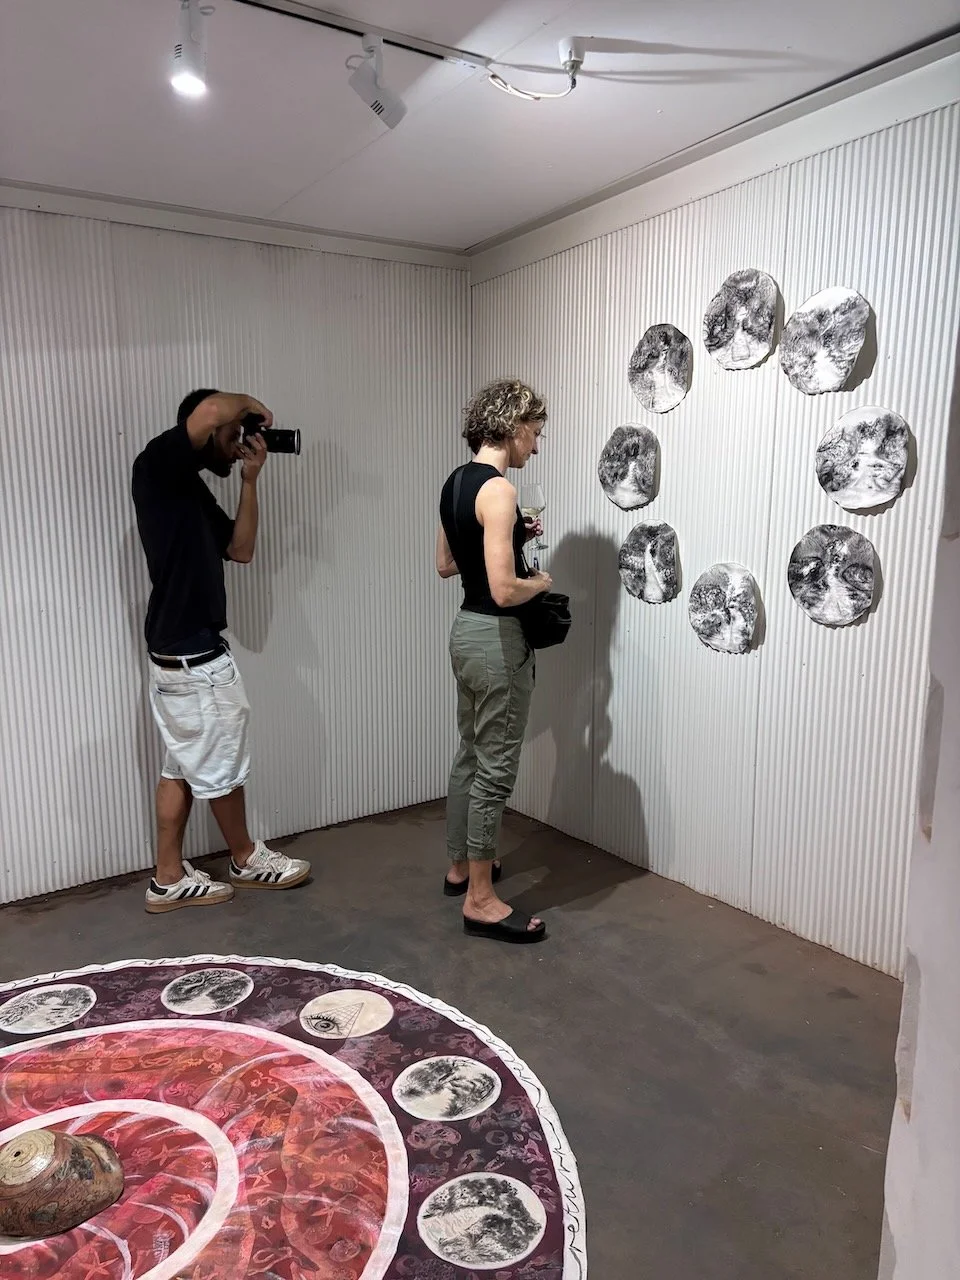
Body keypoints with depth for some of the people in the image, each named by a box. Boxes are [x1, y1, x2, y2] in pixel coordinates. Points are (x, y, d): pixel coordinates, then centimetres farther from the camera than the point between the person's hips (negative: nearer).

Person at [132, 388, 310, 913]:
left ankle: (169, 879, 24)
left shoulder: (193, 490, 14)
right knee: (220, 768, 8)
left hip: (179, 652, 10)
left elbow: (240, 550, 14)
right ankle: (246, 860, 27)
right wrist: (248, 403, -8)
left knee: (182, 767, 14)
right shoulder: (158, 467, -13)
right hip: (195, 656, -10)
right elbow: (210, 410, -29)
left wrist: (250, 480, 5)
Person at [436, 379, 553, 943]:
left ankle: (461, 866, 36)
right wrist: (541, 581, -6)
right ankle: (480, 900, 13)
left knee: (471, 755, 21)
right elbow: (505, 590, -27)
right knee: (496, 769, 0)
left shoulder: (456, 482, 9)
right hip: (496, 640, -10)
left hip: (467, 631, 10)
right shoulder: (498, 489, -20)